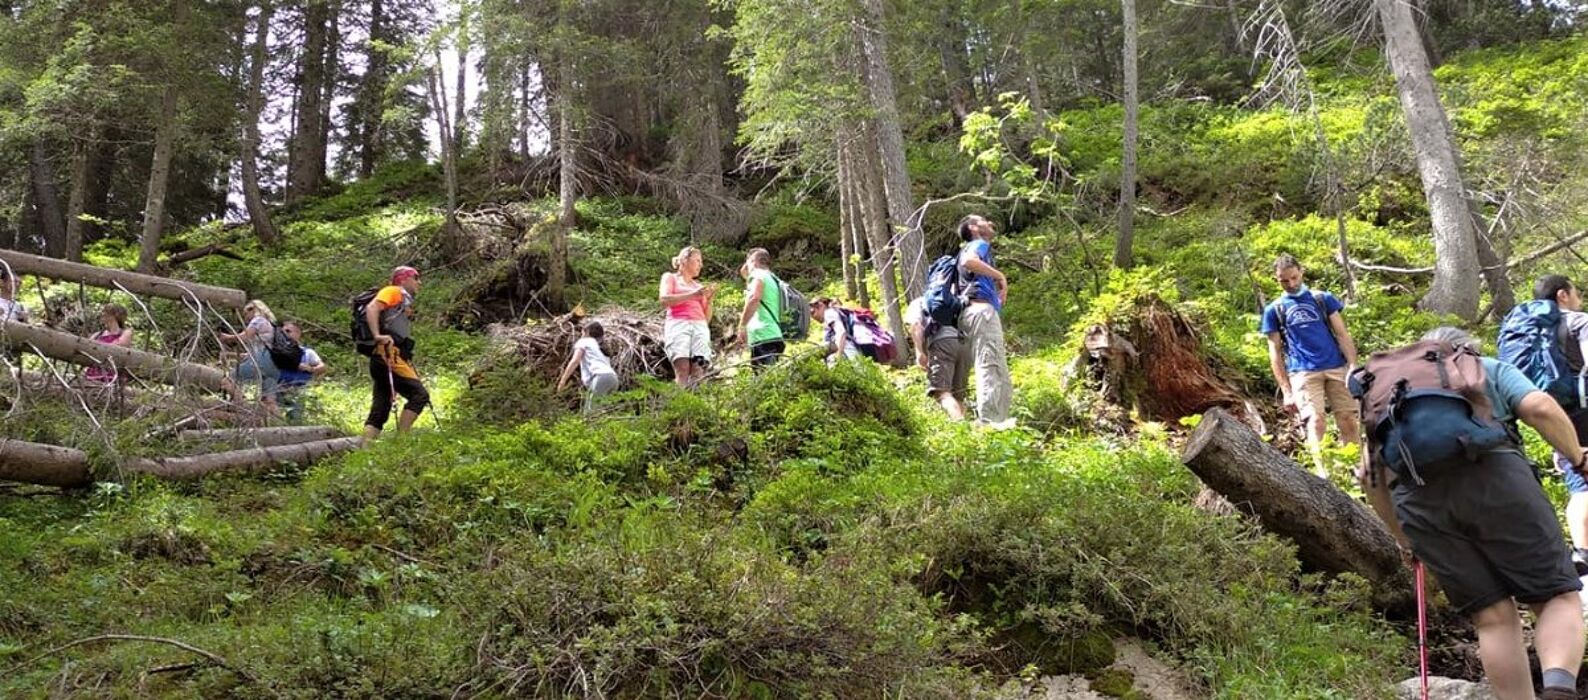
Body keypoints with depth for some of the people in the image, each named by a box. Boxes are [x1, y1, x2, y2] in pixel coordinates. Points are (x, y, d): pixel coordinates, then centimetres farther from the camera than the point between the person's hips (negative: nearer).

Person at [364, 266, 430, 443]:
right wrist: (377, 335, -26)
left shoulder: (405, 302, 30)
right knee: (419, 395, -18)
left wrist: (411, 367, 20)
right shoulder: (393, 292, 5)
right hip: (388, 354, -10)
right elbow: (371, 308, -14)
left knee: (379, 411, 4)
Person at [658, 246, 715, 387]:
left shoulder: (699, 286, 29)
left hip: (700, 327, 4)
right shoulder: (670, 277, 17)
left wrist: (709, 299, 7)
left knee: (698, 372, -17)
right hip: (678, 324, -4)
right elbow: (664, 300, -2)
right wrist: (692, 295, -6)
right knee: (682, 369, -24)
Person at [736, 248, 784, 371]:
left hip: (763, 337, -9)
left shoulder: (758, 274, 2)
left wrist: (742, 326, -16)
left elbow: (754, 298, -19)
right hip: (774, 336, 9)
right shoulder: (773, 279, 29)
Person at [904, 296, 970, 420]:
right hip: (963, 342, 5)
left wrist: (919, 352, -2)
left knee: (941, 392, -14)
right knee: (957, 395, 11)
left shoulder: (917, 303, 27)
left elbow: (915, 324, 5)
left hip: (941, 341, -5)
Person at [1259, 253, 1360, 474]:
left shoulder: (1323, 298, 13)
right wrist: (1286, 391, 1)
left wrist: (1354, 367, -4)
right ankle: (1322, 473, -22)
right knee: (1316, 421, -16)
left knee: (1348, 421, -3)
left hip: (1336, 368, 2)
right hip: (1303, 373, -2)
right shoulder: (1274, 310, 10)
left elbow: (1342, 334, 10)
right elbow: (1275, 352, 9)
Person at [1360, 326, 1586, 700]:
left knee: (1494, 617, 10)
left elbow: (1371, 475, 25)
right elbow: (1540, 408, 6)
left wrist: (1402, 534, 35)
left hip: (1417, 497, 3)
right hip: (1493, 475, -2)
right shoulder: (1491, 369, 28)